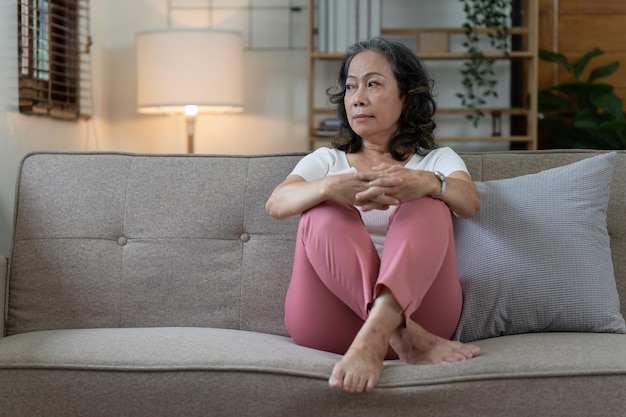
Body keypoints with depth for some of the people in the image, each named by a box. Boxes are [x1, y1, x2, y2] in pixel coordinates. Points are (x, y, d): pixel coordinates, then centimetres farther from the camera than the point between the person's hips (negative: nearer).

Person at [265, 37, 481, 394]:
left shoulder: (438, 160, 21)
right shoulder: (326, 160, 22)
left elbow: (470, 201, -5)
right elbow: (276, 204, -2)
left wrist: (427, 183, -31)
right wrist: (330, 187, -26)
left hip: (419, 305, 0)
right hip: (331, 324, 1)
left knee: (426, 204, -23)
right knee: (327, 212, -23)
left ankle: (374, 335, -46)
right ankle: (402, 337, -39)